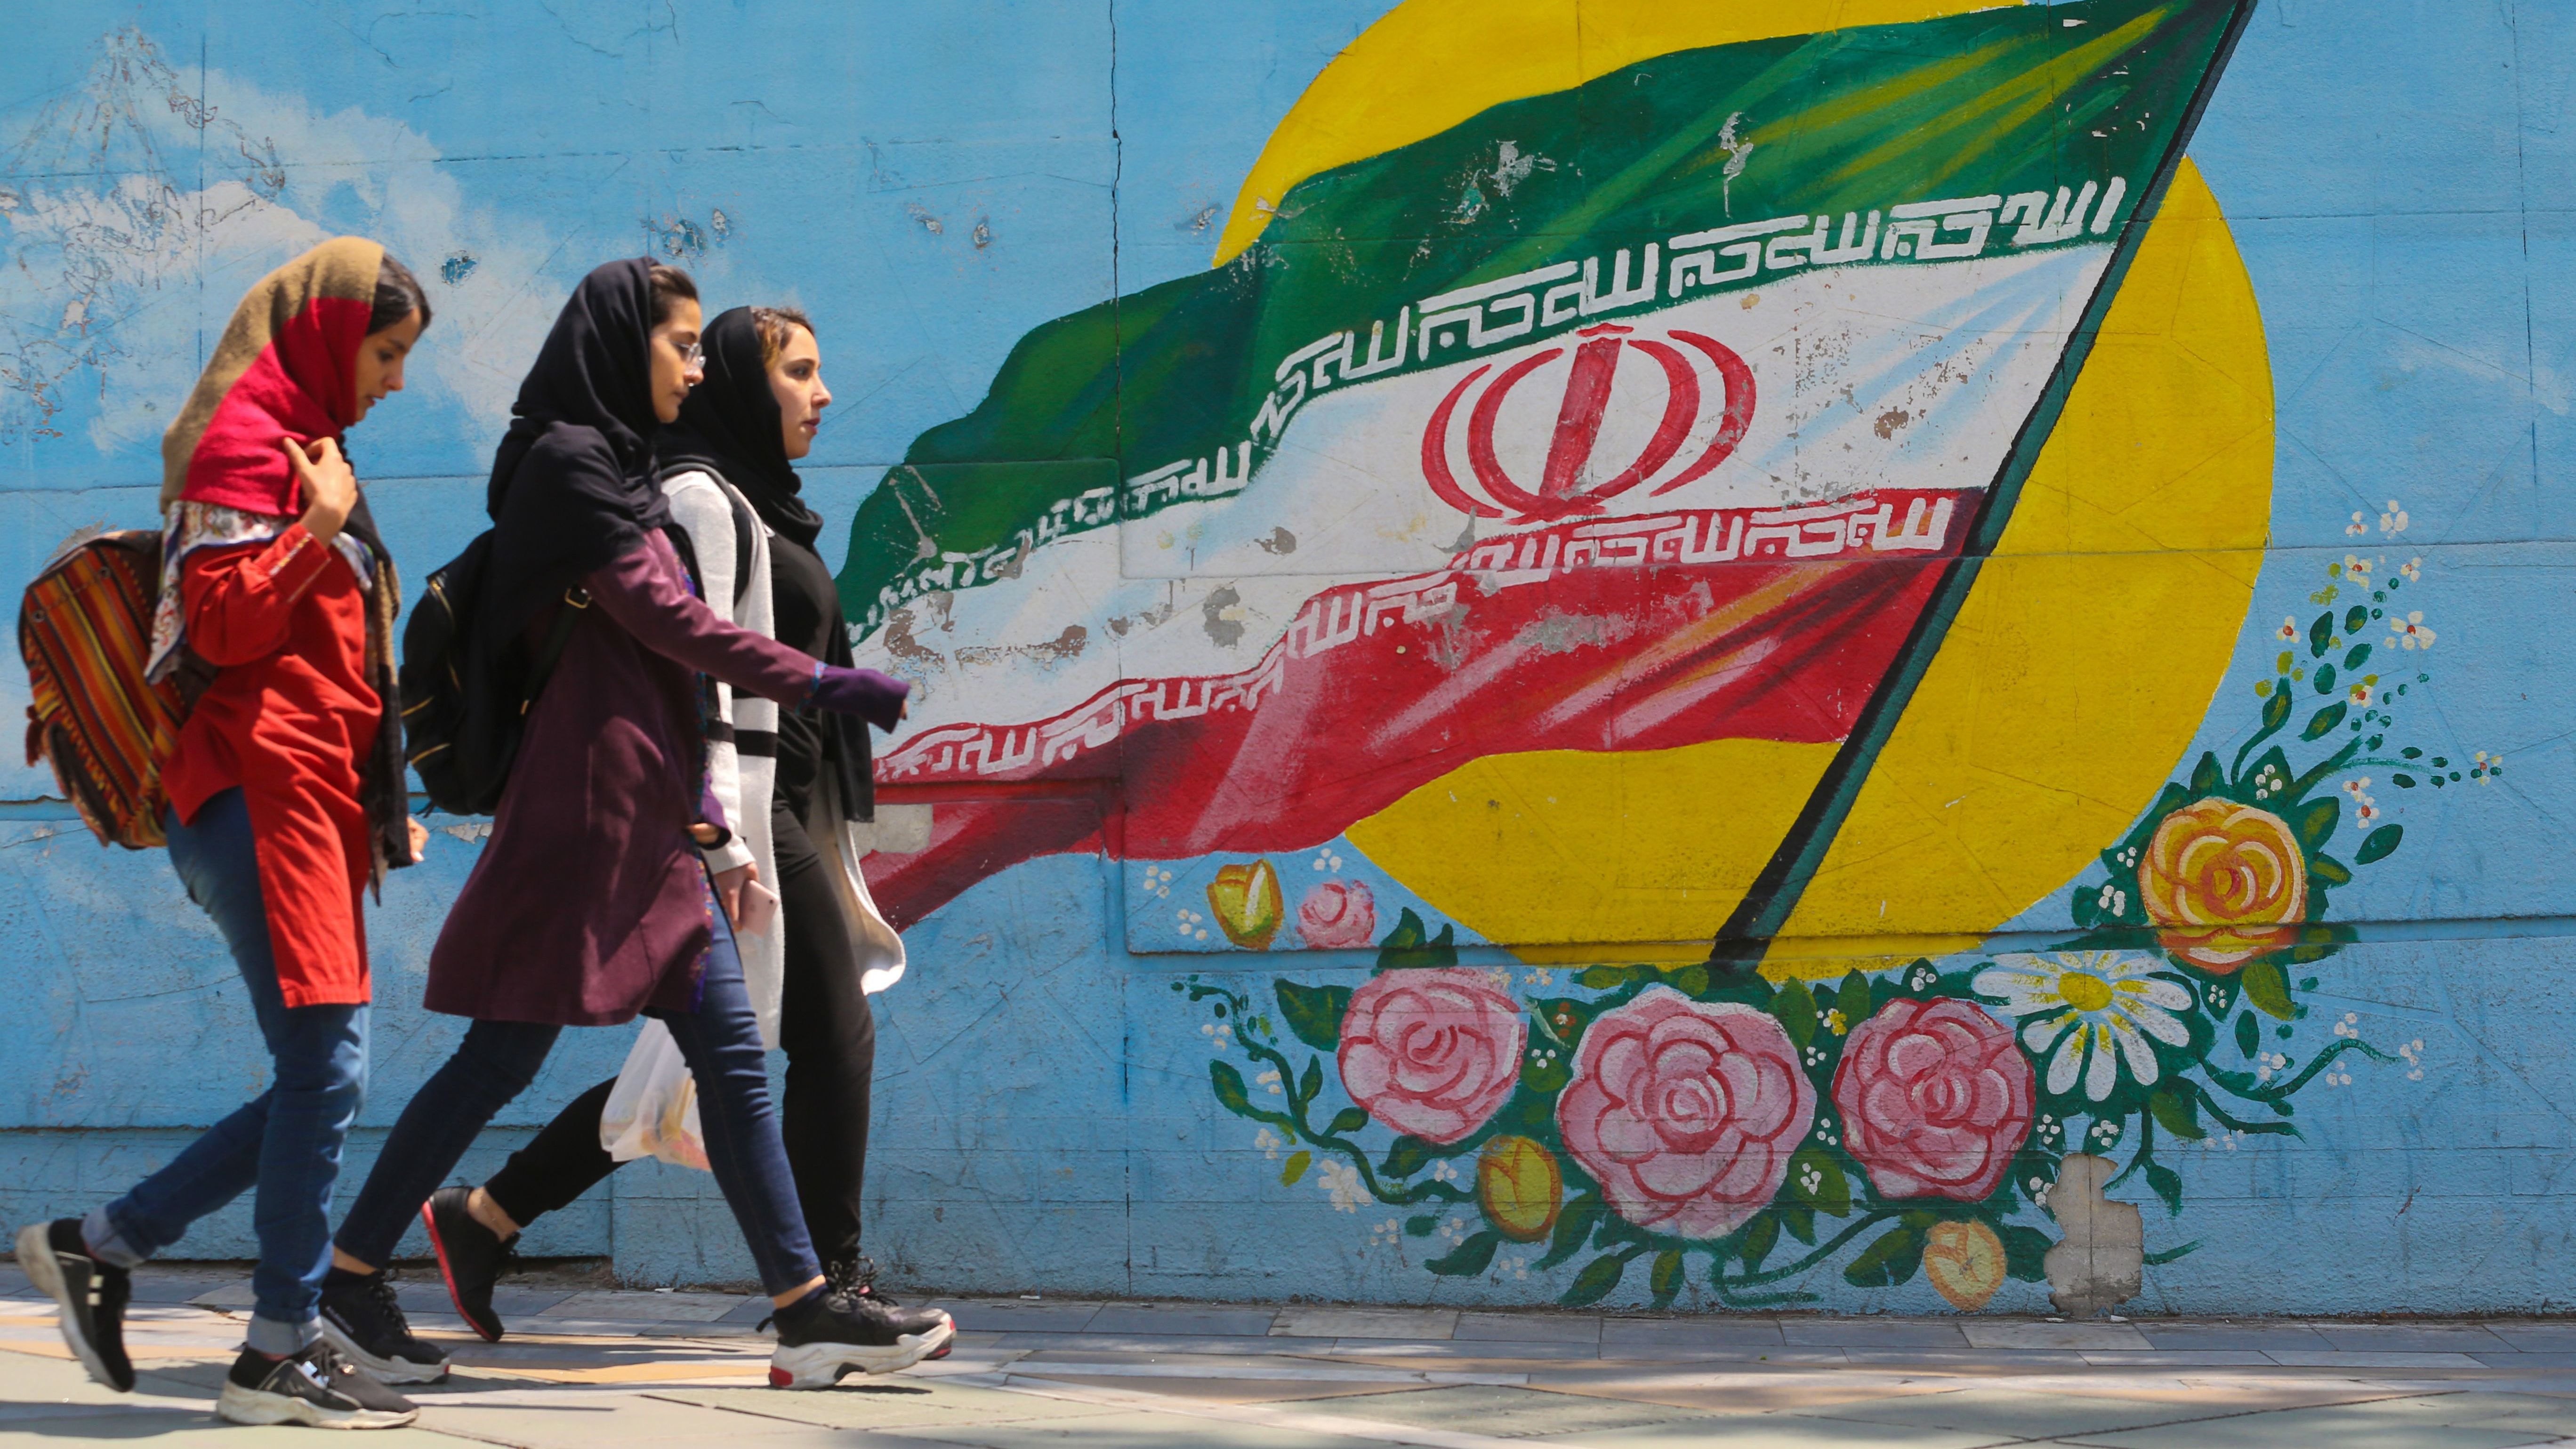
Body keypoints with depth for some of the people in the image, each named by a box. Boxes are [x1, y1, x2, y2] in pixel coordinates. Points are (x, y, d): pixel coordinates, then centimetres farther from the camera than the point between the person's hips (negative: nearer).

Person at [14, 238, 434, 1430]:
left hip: (308, 803, 10)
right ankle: (279, 1352, -6)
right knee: (325, 1067, -11)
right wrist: (320, 530, -18)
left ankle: (97, 1245, 15)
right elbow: (223, 624, -15)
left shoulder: (301, 450, 24)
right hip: (261, 788, -10)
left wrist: (376, 797, 25)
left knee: (320, 1077, 6)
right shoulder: (244, 446, -6)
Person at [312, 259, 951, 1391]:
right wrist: (823, 685, -9)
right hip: (587, 805, -10)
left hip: (646, 812, 10)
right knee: (506, 1053, -5)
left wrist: (692, 784, 16)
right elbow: (666, 617, -13)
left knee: (730, 1053, 4)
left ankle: (805, 1308, 2)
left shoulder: (613, 467, 21)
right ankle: (351, 1276, 4)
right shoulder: (567, 463, -8)